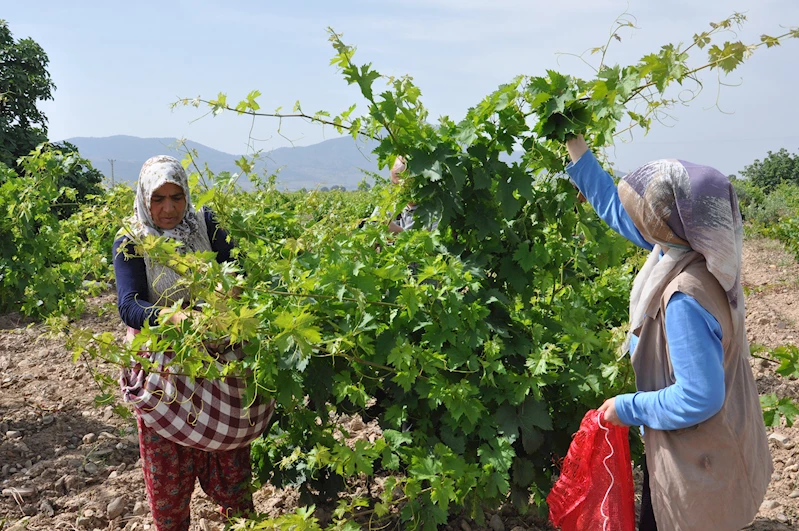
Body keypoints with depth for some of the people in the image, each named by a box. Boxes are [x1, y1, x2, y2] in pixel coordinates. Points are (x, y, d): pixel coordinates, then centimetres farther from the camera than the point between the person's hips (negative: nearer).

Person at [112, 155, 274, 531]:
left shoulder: (208, 225, -3)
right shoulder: (130, 243, -9)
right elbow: (129, 305, -20)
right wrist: (170, 316, -40)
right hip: (163, 364, -1)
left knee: (231, 458, 12)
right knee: (167, 465, 9)